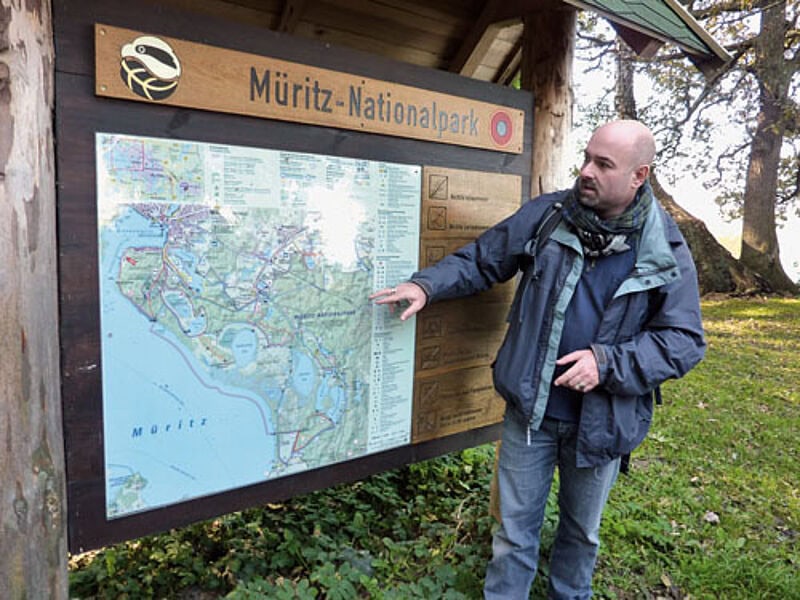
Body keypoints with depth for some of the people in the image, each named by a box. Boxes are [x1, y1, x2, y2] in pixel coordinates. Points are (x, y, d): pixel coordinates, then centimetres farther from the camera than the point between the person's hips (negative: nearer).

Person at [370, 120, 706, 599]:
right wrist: (427, 285, -14)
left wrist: (608, 362, -22)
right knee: (517, 529, 14)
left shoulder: (666, 250, -9)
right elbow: (481, 259, 1)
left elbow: (684, 340, -8)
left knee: (582, 529, 25)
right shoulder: (546, 216, -8)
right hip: (531, 408, 0)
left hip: (603, 420, 1)